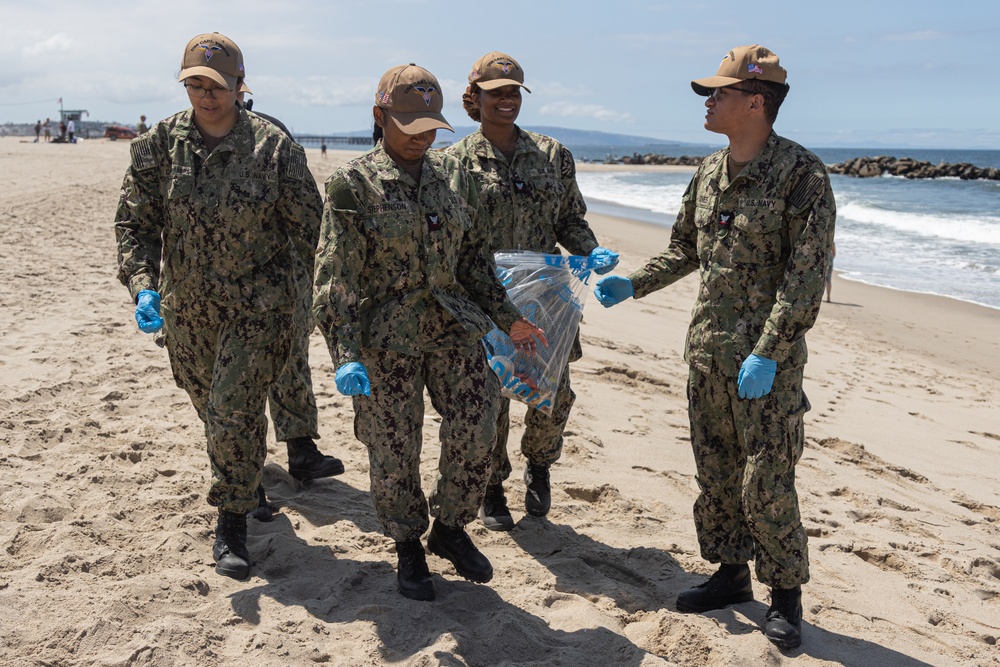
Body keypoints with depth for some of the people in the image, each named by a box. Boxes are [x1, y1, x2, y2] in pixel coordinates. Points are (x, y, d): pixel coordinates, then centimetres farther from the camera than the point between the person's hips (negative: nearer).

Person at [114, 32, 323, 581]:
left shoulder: (273, 148, -10)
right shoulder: (159, 145, -3)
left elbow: (308, 226, -2)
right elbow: (134, 223, 0)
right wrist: (143, 286, -15)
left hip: (257, 306, -4)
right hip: (186, 307, 4)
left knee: (235, 411, -10)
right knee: (210, 406, 20)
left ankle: (231, 525, 8)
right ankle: (244, 479, 49)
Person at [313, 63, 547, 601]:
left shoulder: (453, 176, 8)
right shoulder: (352, 184, -6)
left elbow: (475, 257, 15)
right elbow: (335, 275, -10)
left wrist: (509, 318, 13)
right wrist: (345, 354, -19)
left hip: (454, 328, 4)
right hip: (386, 337, -4)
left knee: (476, 434, 3)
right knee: (394, 452, 5)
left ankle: (450, 530, 29)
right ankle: (408, 548, 29)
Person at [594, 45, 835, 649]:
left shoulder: (802, 173, -12)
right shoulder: (709, 173, 9)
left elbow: (807, 276, -17)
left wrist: (767, 353, -22)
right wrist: (633, 286, 11)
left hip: (768, 356, -7)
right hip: (708, 350, 7)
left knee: (765, 485, -1)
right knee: (716, 474, 14)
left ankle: (787, 597, 19)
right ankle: (732, 575, 31)